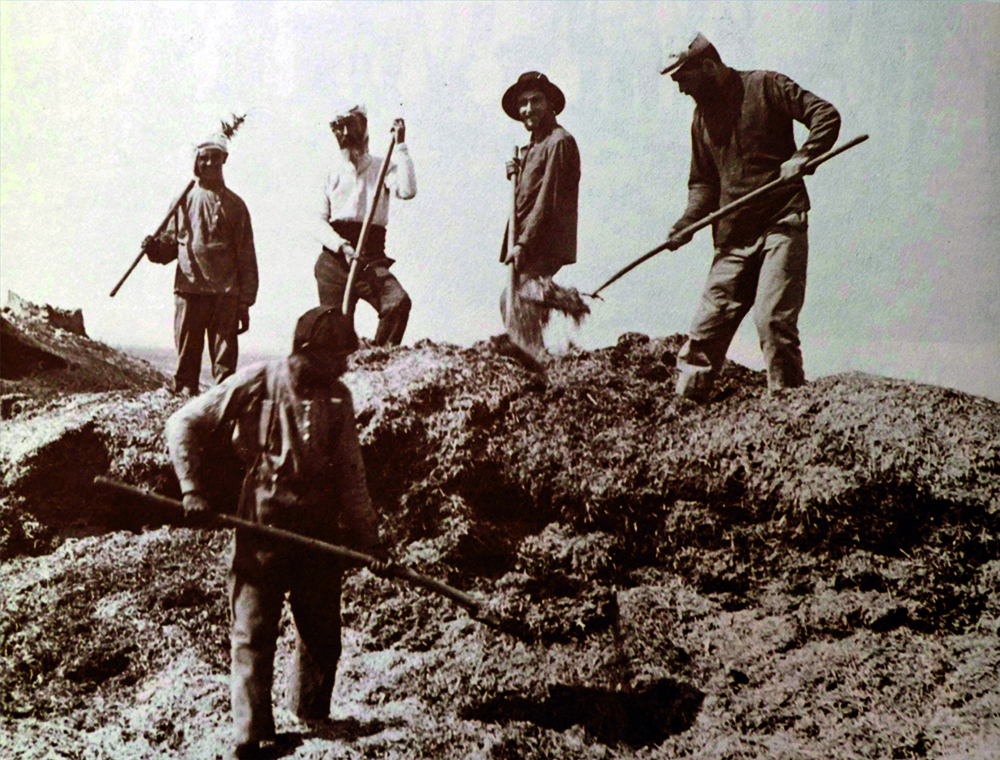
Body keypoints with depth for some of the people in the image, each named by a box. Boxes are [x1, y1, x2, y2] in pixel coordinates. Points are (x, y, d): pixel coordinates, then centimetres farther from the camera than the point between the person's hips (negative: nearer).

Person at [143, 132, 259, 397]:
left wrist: (245, 302, 1)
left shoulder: (234, 205, 9)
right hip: (188, 289, 1)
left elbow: (246, 256, 7)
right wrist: (154, 248, -9)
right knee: (186, 357, 2)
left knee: (224, 359, 0)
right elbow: (171, 243, 15)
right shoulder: (184, 200, 12)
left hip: (225, 295, -1)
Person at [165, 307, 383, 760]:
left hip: (320, 529, 4)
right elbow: (184, 424, -1)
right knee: (253, 634, -2)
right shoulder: (255, 384, -7)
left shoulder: (338, 399, 5)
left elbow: (350, 473, 11)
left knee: (323, 634, 9)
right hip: (262, 527, -3)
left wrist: (366, 534, 9)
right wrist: (193, 490, -8)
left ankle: (312, 718, 30)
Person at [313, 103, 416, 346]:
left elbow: (407, 191, -11)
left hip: (371, 258, -1)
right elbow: (320, 223, 8)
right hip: (334, 259, 1)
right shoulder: (332, 173, 14)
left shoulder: (382, 168, 11)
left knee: (399, 301, -27)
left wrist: (400, 147, -6)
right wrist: (342, 245, -11)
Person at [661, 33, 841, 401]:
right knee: (706, 326, 0)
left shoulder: (765, 87, 1)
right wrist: (688, 222, 5)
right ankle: (687, 401, 7)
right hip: (734, 239, 5)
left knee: (773, 319, -15)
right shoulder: (702, 116, 18)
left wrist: (803, 156, -19)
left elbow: (826, 114, -3)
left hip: (782, 224, -5)